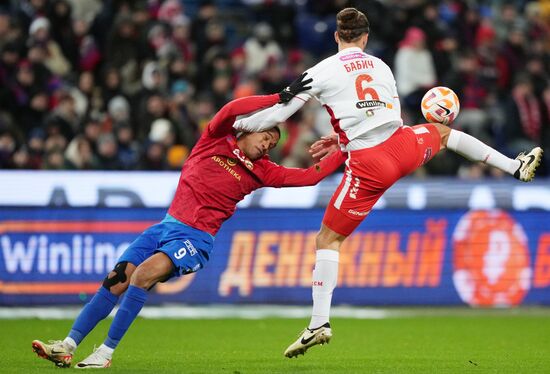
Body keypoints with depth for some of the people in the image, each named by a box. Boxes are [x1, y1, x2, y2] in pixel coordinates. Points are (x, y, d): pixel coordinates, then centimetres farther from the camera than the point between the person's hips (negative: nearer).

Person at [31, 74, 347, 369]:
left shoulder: (260, 170, 7)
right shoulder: (216, 139, 5)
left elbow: (309, 176, 4)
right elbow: (232, 110, -13)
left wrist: (343, 153, -2)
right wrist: (280, 98, -19)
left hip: (195, 238, -2)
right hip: (167, 226, 2)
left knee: (144, 274, -26)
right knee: (116, 280, -8)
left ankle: (106, 352, -22)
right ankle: (68, 346, -3)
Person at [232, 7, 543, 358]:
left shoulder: (324, 71, -1)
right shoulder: (380, 66, 14)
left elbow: (281, 110, -1)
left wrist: (238, 125, 14)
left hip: (368, 166, -4)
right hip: (403, 147, 4)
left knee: (328, 239, 4)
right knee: (443, 131, 38)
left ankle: (320, 322, -6)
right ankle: (517, 166, 39)